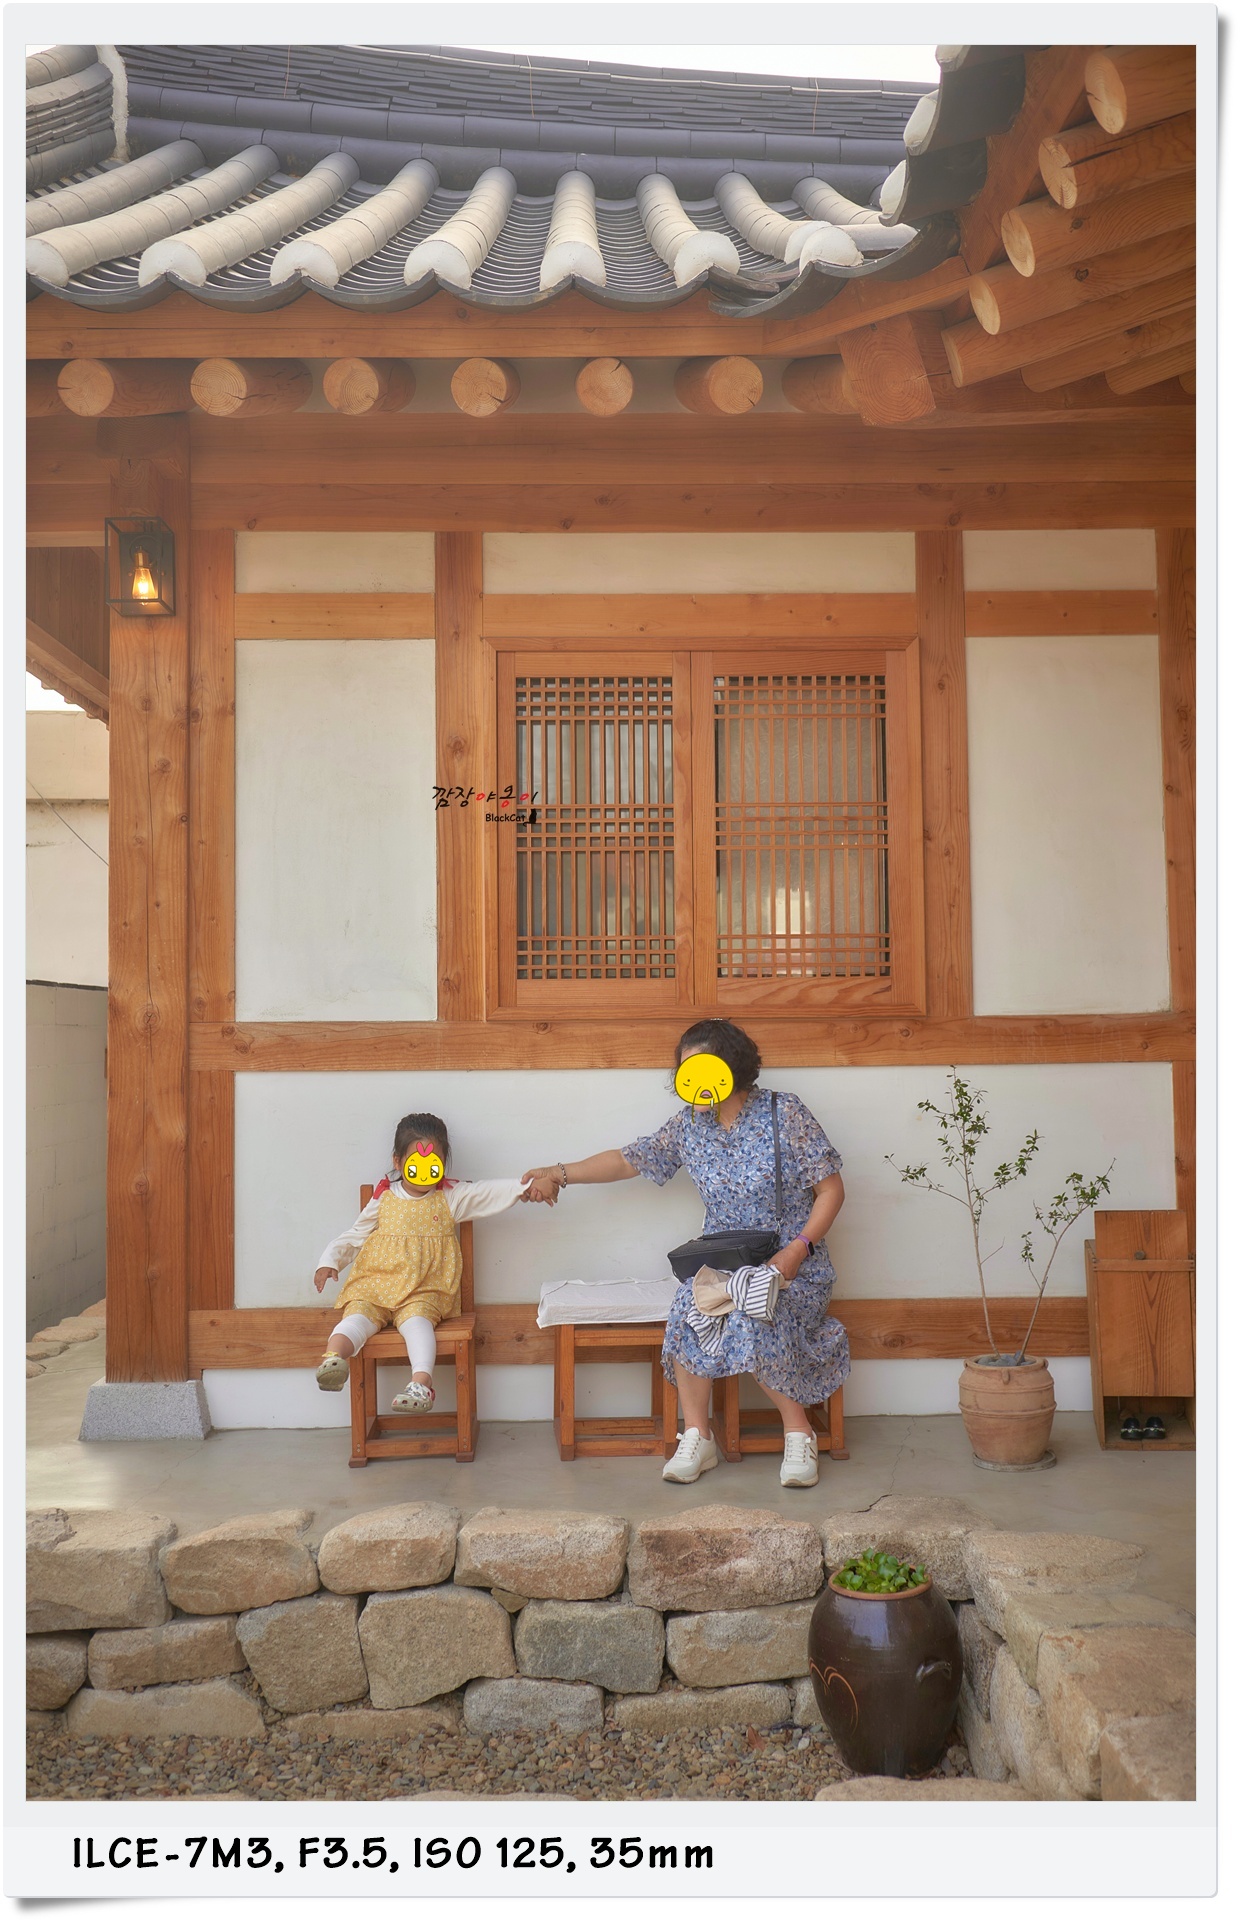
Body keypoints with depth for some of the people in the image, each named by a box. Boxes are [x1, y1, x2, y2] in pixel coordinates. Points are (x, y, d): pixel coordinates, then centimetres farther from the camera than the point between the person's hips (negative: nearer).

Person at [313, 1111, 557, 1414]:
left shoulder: (451, 1197, 9)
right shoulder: (383, 1199, 11)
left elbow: (492, 1191, -1)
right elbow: (353, 1236, 15)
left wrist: (530, 1186, -15)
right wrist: (329, 1261, 0)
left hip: (423, 1293, -2)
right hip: (373, 1286, 2)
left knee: (416, 1319, -32)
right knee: (357, 1316, -27)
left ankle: (421, 1383, -48)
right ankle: (333, 1358, -52)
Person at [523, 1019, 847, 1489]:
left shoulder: (785, 1114, -10)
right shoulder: (688, 1126, 4)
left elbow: (831, 1189, -8)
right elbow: (629, 1160, 14)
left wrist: (799, 1248, -20)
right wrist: (563, 1173, 5)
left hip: (789, 1263, -4)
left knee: (754, 1318, -31)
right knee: (691, 1309, -27)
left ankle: (799, 1433, -9)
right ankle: (696, 1437, -11)